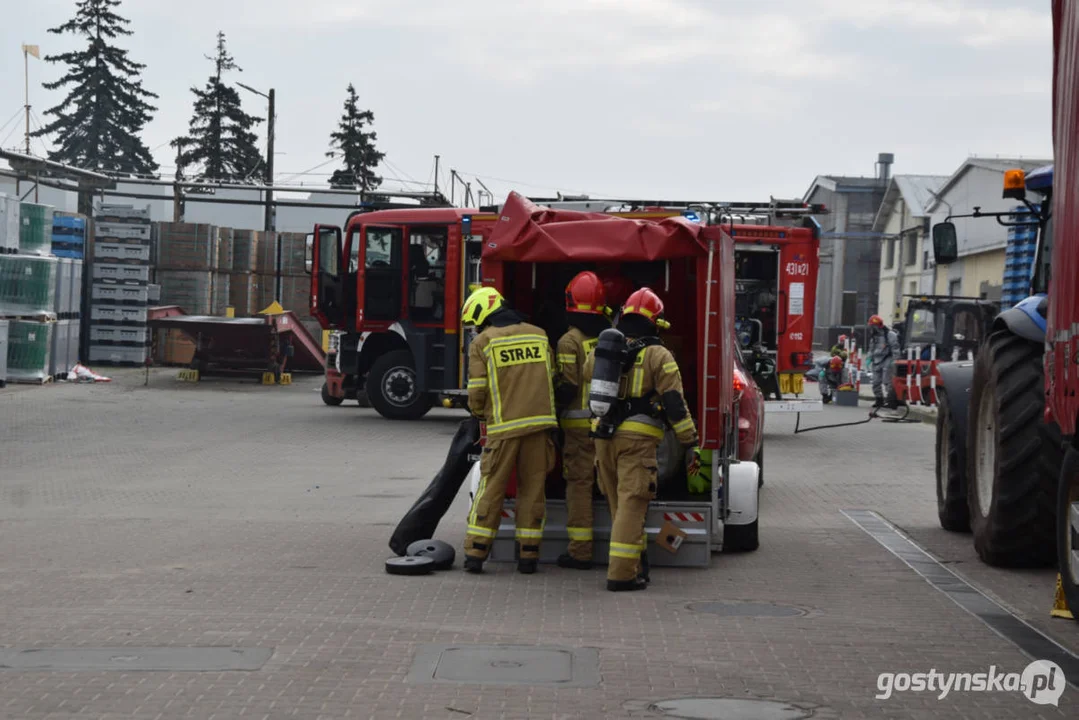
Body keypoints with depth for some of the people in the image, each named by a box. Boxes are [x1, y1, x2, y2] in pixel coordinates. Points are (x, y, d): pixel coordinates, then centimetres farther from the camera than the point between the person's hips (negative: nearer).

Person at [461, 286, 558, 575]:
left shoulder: (482, 342, -2)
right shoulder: (538, 335, 10)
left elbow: (477, 391, -4)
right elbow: (551, 380, 14)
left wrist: (480, 413, 16)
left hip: (504, 426, -3)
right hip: (540, 422, 3)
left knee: (491, 488, 5)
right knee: (533, 488, 9)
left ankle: (475, 553, 4)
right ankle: (528, 555, 9)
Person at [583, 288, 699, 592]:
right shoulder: (658, 356, -4)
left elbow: (588, 375, 31)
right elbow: (675, 404, -8)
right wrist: (691, 444, -6)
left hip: (604, 435, 5)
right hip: (638, 439, -5)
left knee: (619, 504, 17)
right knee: (631, 504, -6)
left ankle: (636, 563, 30)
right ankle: (622, 573, -10)